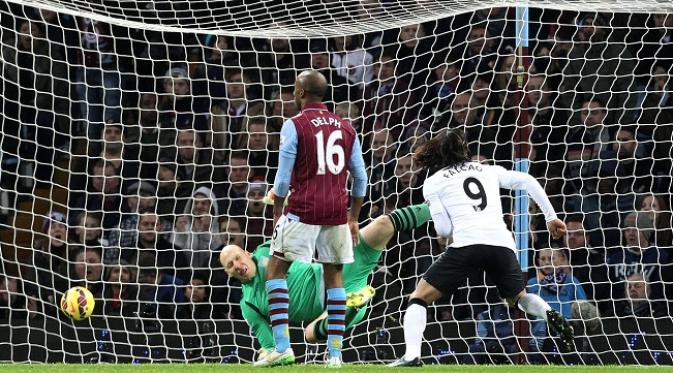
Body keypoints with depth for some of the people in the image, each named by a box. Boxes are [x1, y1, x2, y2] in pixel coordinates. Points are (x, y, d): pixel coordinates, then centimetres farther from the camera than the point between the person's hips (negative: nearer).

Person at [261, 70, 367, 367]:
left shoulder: (294, 126, -4)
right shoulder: (345, 128, 10)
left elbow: (283, 178, -6)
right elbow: (360, 179, 12)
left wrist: (277, 214, 5)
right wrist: (353, 218, 20)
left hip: (303, 210, -4)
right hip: (337, 213, 4)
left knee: (275, 270, 5)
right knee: (334, 275, 13)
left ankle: (282, 346, -8)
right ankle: (335, 352, 9)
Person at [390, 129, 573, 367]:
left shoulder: (433, 182, 16)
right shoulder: (488, 171, 26)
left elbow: (443, 229, 9)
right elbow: (527, 181, 16)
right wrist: (551, 216, 19)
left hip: (467, 243, -4)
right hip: (502, 244, 4)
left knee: (419, 298, 6)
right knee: (519, 297, 28)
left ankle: (411, 355, -15)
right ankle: (551, 316, -3)